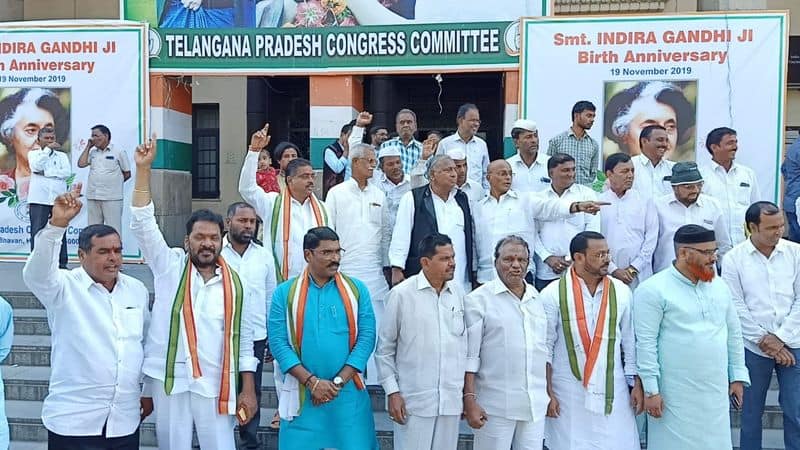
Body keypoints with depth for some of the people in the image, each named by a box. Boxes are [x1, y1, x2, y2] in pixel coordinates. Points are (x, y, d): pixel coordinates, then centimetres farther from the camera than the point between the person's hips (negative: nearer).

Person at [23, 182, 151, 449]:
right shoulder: (64, 287, -4)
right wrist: (57, 223, -37)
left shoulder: (137, 290, 7)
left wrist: (149, 390, 15)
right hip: (73, 422, -3)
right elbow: (36, 274, -25)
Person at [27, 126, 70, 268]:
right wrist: (48, 149, -10)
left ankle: (61, 263, 7)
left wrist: (45, 172, -8)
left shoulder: (62, 155, 14)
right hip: (39, 199, -1)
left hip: (59, 198, 1)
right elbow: (36, 166, -10)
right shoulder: (33, 154, 12)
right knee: (37, 232, -2)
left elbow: (67, 172, -3)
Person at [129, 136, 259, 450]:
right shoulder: (169, 266, 1)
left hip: (215, 384, 0)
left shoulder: (236, 284, 3)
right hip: (169, 379, 0)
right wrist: (143, 169, -15)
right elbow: (143, 224, -8)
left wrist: (248, 390, 3)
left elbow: (243, 339, 6)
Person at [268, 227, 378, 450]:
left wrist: (338, 381, -10)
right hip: (302, 393, 0)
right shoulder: (285, 292, 1)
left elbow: (366, 337, -2)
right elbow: (278, 342, -5)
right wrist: (312, 381, -13)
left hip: (348, 392, 1)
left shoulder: (356, 289, 3)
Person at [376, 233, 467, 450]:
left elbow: (464, 343, 11)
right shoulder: (402, 294, -7)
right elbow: (384, 349, -2)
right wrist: (392, 392, -5)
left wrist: (466, 391, 12)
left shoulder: (458, 292, 4)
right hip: (414, 400, -4)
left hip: (451, 399, 4)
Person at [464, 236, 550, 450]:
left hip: (536, 405, 5)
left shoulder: (538, 298, 12)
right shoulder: (479, 299, -5)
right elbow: (470, 355, -7)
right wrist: (469, 400, -11)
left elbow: (546, 351, 17)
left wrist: (549, 392, 14)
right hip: (496, 406, -5)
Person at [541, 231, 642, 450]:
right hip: (569, 394, -2)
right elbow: (545, 349, -5)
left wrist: (636, 384, 6)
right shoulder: (553, 295, -9)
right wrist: (547, 393, -5)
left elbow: (630, 343, 7)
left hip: (613, 391, 3)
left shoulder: (621, 292, 1)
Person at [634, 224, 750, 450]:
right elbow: (646, 343, -14)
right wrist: (651, 390, -15)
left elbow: (734, 333, 16)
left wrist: (737, 376, 14)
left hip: (717, 391, 6)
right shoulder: (653, 290, -12)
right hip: (675, 395, -6)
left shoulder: (719, 286, 9)